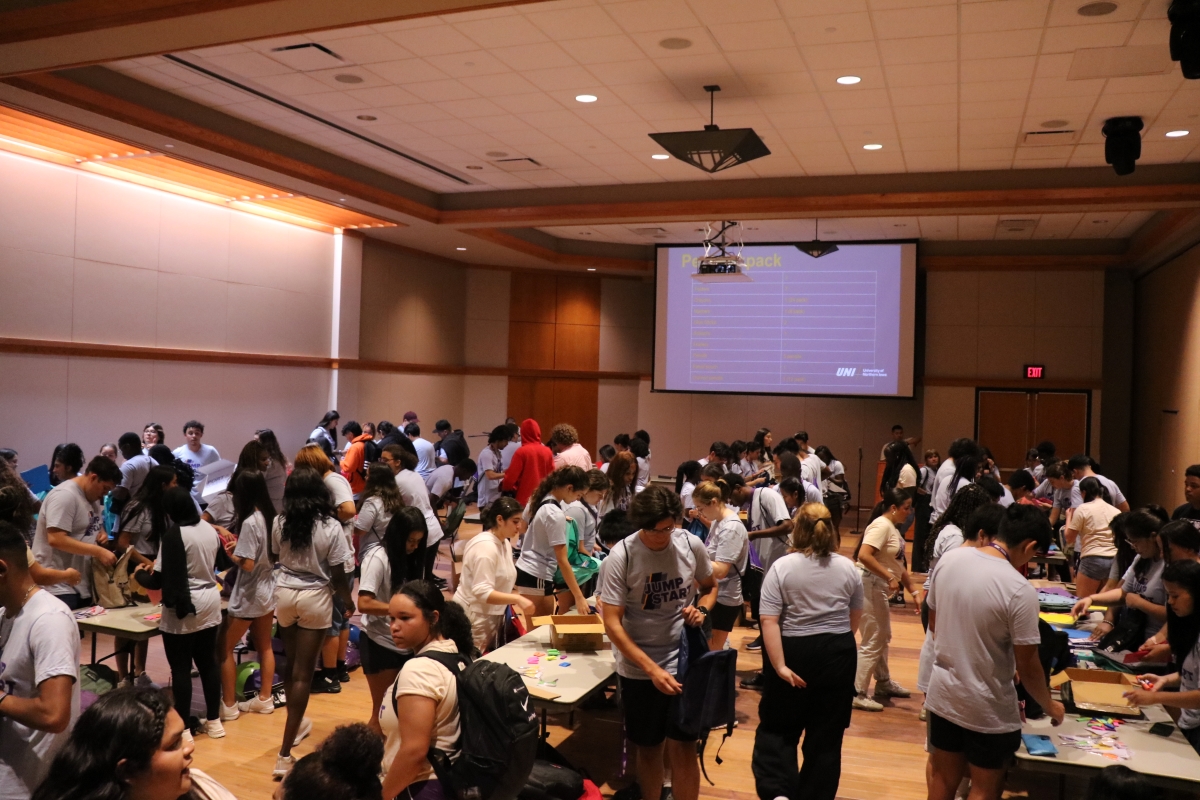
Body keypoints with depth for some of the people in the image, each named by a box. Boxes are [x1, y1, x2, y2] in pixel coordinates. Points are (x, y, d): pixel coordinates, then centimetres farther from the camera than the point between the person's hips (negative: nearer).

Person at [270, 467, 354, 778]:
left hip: (284, 594, 4)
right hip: (315, 598, -4)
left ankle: (296, 724, 42)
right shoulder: (330, 527, -16)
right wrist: (349, 601, 5)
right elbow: (338, 575, -12)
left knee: (291, 665, 22)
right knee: (303, 672, 1)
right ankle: (285, 752, 0)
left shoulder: (279, 523, -4)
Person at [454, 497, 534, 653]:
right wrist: (517, 599, -35)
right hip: (473, 619, -9)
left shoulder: (504, 543, 6)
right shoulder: (485, 546, -22)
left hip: (490, 617, 9)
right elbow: (482, 592, -29)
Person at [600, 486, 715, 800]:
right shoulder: (620, 557, -17)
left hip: (684, 662, 1)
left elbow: (710, 587, 11)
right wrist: (652, 670, -24)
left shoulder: (691, 544, -8)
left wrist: (701, 610, -11)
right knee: (648, 749, 12)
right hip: (638, 669, -1)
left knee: (683, 748, 1)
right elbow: (612, 624, -17)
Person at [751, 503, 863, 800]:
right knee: (826, 734, 12)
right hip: (837, 655, 3)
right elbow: (856, 617, 11)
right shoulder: (848, 567, 0)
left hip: (793, 653, -2)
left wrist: (780, 665, -15)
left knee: (778, 727, 10)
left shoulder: (781, 567, -9)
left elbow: (769, 621, -16)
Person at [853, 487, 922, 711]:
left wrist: (914, 591, 14)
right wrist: (889, 577, -26)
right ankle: (858, 694, 2)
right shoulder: (882, 525, -17)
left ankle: (883, 683, 39)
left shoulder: (893, 528, 13)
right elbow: (864, 555, -30)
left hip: (880, 588, 10)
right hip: (870, 586, -10)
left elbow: (897, 565, 17)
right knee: (872, 642, -5)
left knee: (883, 637, 22)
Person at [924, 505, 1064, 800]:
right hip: (987, 709, -5)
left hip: (943, 693, 5)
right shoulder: (1020, 590, -24)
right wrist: (1050, 706, 4)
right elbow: (1028, 667, -15)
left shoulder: (950, 559, -7)